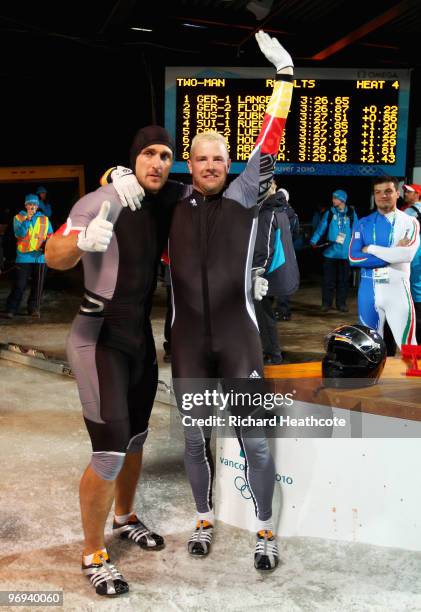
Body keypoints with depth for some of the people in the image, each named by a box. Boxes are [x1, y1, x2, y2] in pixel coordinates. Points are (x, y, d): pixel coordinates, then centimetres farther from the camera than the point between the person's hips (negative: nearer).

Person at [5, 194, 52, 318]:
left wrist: (47, 245, -6)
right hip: (23, 257, -3)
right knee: (19, 285, -3)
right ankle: (11, 309, 5)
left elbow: (50, 236, 13)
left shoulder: (44, 219, 9)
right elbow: (19, 233, -12)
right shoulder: (18, 218, 2)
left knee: (37, 285, 6)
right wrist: (27, 219, -21)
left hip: (40, 257, 3)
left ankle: (34, 308, 18)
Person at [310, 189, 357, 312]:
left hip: (345, 253, 0)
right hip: (330, 251, 0)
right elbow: (321, 228, -1)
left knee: (343, 279, 8)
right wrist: (313, 241, -12)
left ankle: (341, 303, 17)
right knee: (328, 279, 3)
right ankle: (326, 303, 11)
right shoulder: (329, 213, 3)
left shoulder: (351, 214, 2)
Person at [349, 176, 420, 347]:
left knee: (407, 346, -4)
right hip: (369, 290, 3)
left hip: (397, 289, -2)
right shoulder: (363, 224, 7)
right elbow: (354, 258, -7)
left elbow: (407, 254, -17)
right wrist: (392, 255, -12)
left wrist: (371, 248, -9)